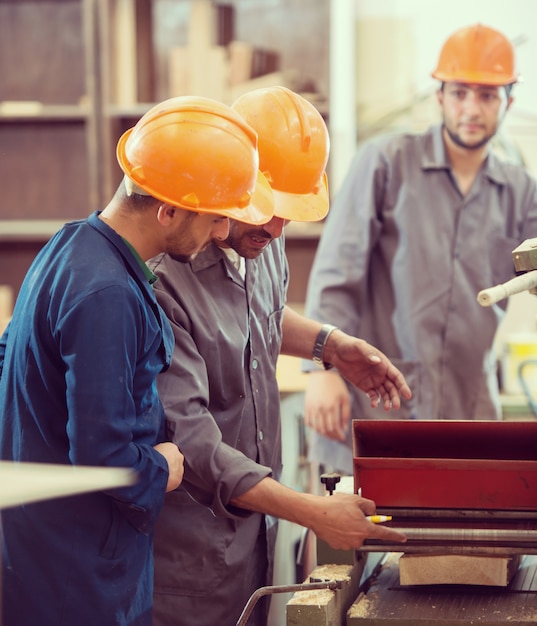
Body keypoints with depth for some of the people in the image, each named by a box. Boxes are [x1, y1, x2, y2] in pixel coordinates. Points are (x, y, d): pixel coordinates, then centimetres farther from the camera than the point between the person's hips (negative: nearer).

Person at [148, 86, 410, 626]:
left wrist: (329, 345, 5)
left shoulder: (258, 240, 0)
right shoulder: (161, 277, -27)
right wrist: (314, 513, -30)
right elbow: (187, 440, -29)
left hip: (256, 519, 8)